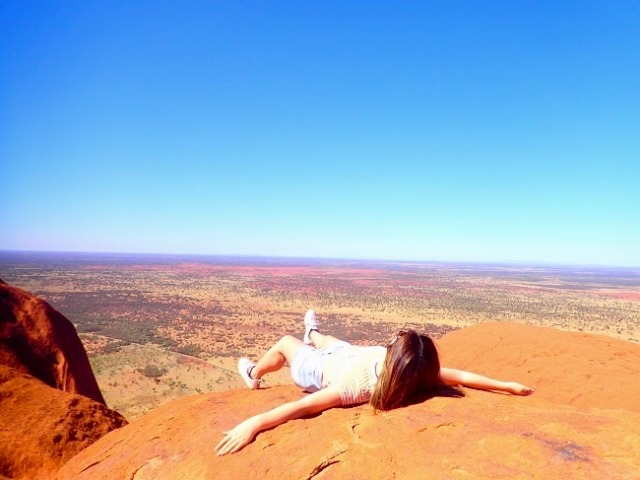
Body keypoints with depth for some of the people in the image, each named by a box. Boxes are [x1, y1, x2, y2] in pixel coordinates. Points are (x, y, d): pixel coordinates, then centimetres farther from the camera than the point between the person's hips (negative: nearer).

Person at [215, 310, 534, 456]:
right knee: (323, 339, 34)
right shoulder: (416, 374, -38)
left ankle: (254, 376, 56)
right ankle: (312, 333, 72)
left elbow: (303, 406, -55)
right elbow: (460, 376, -28)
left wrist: (253, 423, -60)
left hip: (318, 367, -4)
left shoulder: (358, 386, -49)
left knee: (285, 342, 25)